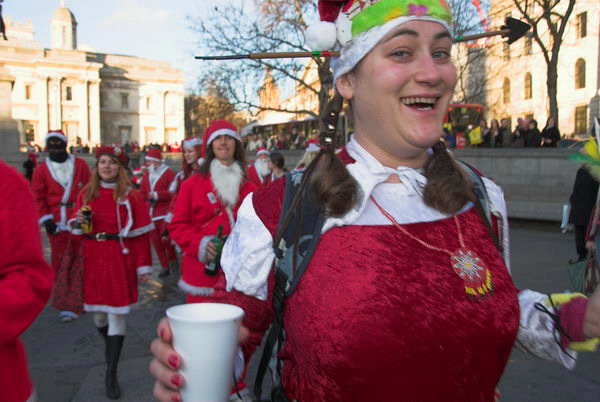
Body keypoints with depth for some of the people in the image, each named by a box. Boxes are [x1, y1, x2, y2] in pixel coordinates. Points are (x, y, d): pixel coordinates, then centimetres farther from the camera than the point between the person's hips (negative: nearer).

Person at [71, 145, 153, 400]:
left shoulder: (131, 195, -2)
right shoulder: (86, 194, 9)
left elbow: (141, 233, -4)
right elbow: (77, 230, 16)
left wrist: (144, 266, -6)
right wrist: (79, 221, -8)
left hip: (120, 259, -3)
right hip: (93, 259, 4)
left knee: (117, 313, -4)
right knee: (98, 311, 11)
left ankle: (111, 374, 5)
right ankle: (109, 344, 44)